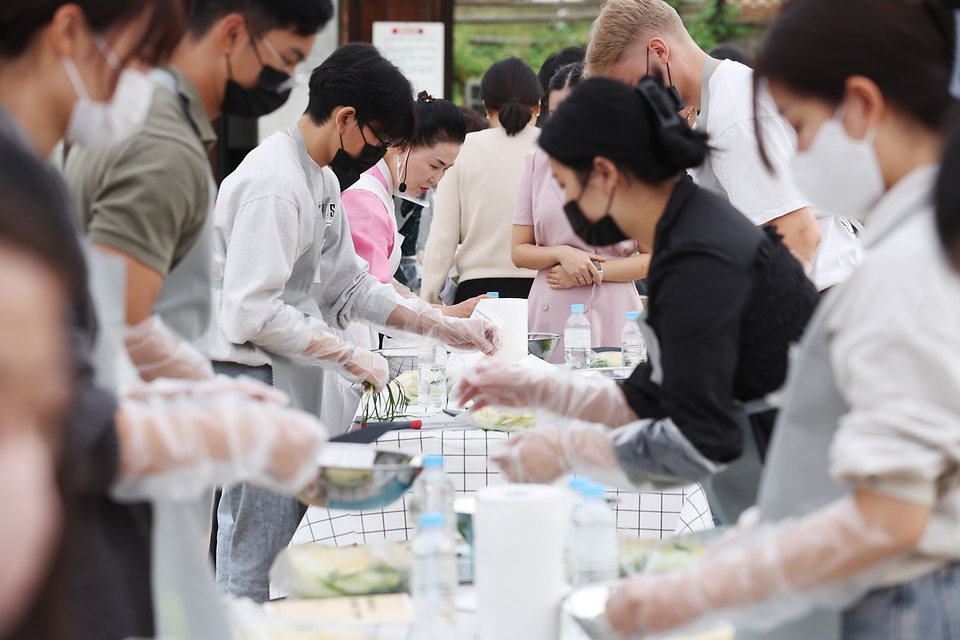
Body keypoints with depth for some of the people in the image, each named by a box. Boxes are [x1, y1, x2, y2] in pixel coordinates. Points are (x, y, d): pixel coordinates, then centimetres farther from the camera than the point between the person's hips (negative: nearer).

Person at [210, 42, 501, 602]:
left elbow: (349, 285, 19)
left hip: (293, 388, 10)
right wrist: (349, 357, -16)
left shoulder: (324, 180, 14)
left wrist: (445, 327, 11)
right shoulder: (274, 183, -18)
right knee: (253, 576, -5)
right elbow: (252, 312, -23)